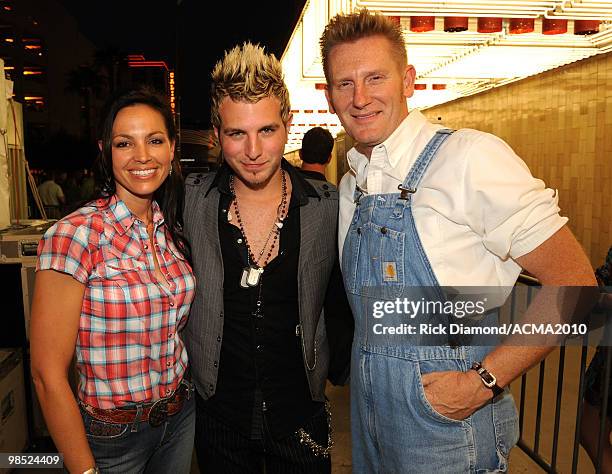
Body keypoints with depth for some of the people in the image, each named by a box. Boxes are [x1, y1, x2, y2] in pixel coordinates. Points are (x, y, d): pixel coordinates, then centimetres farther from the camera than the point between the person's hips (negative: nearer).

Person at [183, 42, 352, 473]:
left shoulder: (329, 207, -10)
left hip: (302, 416, 0)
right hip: (217, 415, 1)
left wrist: (340, 371, 6)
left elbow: (340, 304, 1)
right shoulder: (190, 199, -11)